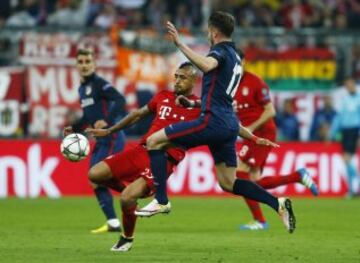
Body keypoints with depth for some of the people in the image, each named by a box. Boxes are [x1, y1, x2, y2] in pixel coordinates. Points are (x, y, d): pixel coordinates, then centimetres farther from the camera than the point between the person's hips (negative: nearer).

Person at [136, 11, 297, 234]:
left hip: (213, 122, -9)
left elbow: (206, 65, -31)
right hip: (229, 126, 9)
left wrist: (180, 44, -32)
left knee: (154, 141, -4)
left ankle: (161, 201, -9)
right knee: (228, 183, 15)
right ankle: (278, 204, 4)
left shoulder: (221, 51, -5)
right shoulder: (235, 59, 24)